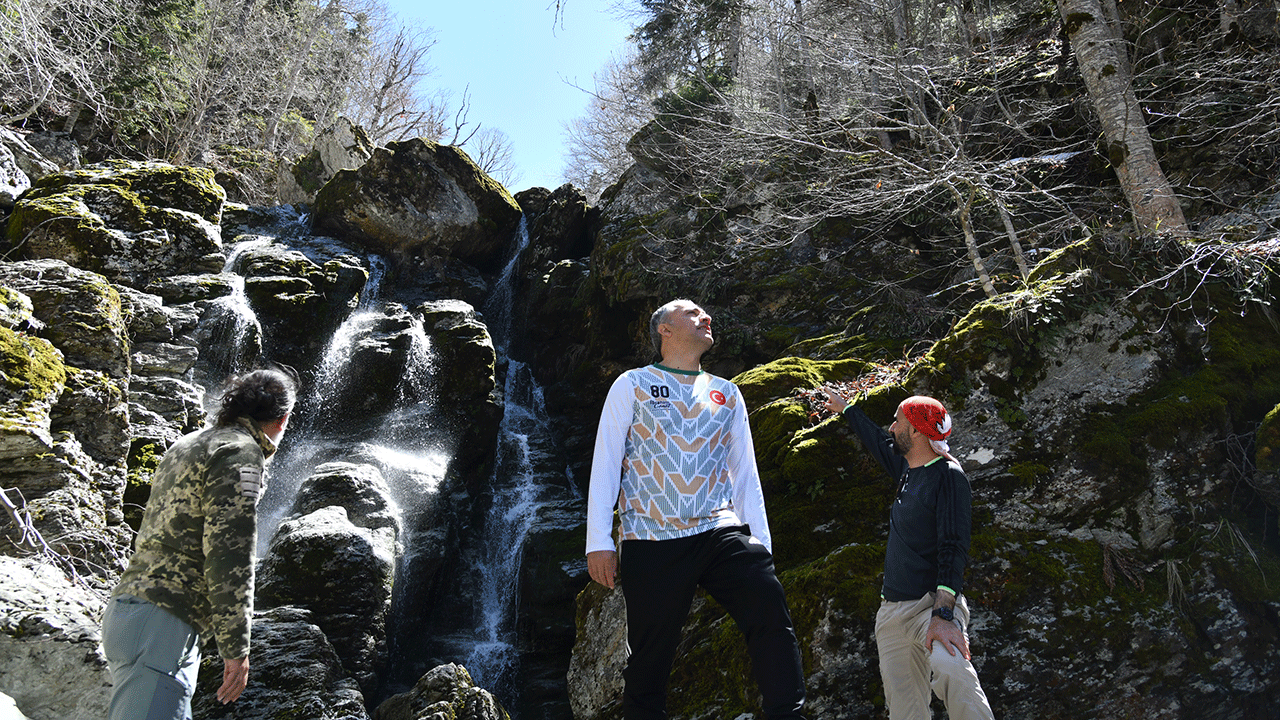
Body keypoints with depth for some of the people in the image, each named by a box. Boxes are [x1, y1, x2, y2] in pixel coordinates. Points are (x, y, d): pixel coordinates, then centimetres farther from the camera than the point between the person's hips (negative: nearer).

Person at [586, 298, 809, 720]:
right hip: (652, 542, -2)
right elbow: (605, 464, 2)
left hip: (720, 532, 3)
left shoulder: (727, 394, 18)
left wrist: (761, 542, 10)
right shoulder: (632, 385, 7)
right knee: (649, 661, 2)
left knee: (770, 611, -18)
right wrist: (598, 541, -5)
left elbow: (745, 474, 18)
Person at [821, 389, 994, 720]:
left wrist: (943, 614, -30)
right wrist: (845, 408, 48)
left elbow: (953, 549, -19)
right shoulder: (908, 469, 12)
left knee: (949, 667, -37)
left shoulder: (948, 475, -10)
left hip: (933, 604, -7)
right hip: (891, 611, 7)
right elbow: (878, 442, 34)